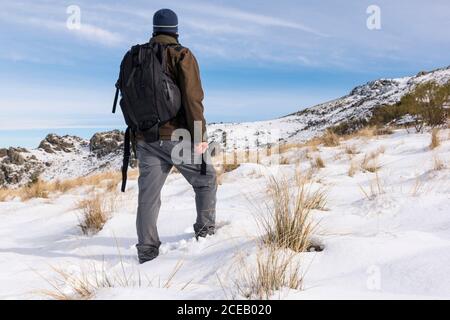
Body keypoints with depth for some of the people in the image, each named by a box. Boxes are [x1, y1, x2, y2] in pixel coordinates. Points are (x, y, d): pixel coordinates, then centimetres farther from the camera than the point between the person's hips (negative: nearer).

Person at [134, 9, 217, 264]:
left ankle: (147, 250, 8)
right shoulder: (182, 55, -5)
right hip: (176, 136, -4)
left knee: (148, 193, 6)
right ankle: (206, 229, 19)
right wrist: (200, 136, -14)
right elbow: (192, 97, -15)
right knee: (206, 179, 16)